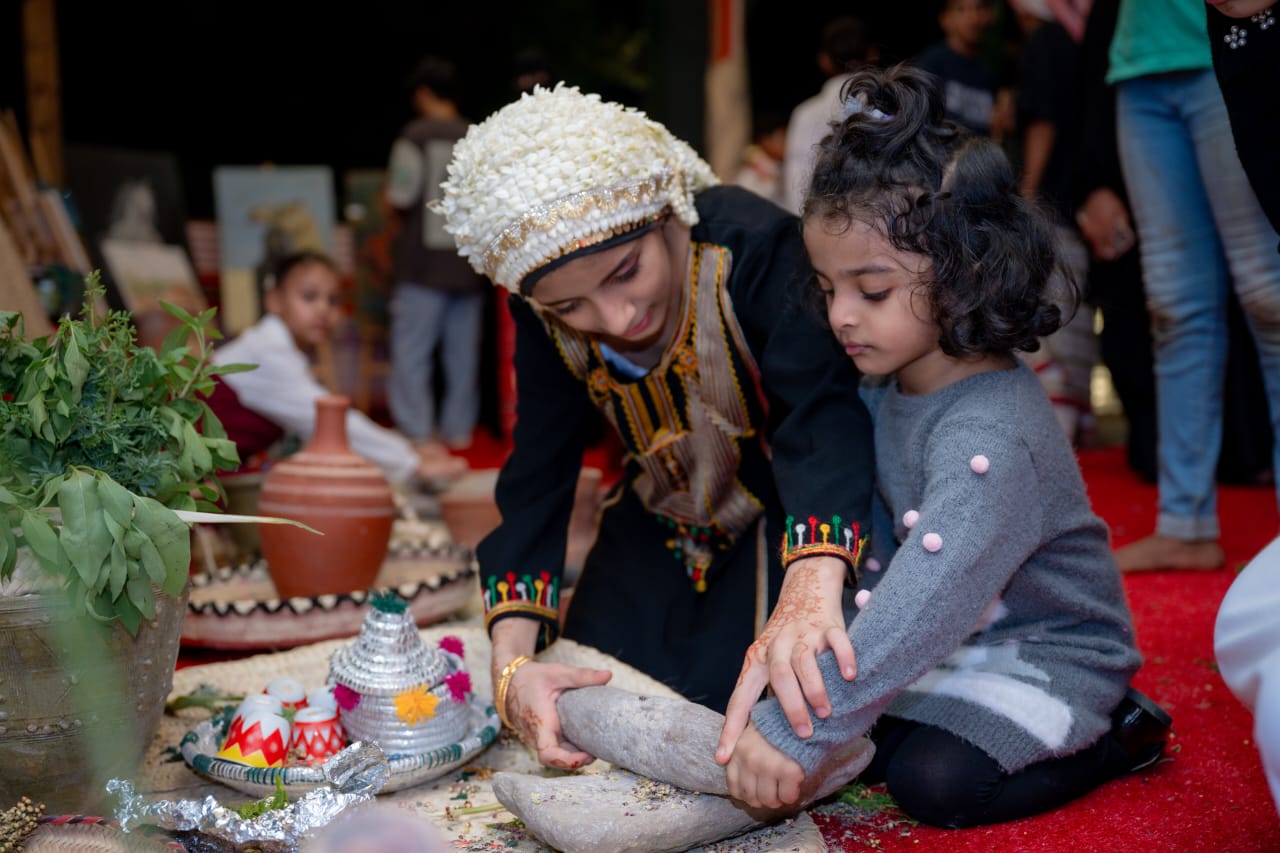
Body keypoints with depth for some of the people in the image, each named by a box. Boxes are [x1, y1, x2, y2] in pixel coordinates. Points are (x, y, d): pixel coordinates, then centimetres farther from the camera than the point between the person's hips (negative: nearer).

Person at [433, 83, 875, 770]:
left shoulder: (756, 249, -33)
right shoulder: (544, 315, -16)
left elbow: (824, 417, -44)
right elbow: (535, 480, -12)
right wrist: (511, 666, -26)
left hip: (790, 515, -4)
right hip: (661, 519, 4)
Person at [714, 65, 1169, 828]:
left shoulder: (990, 436, -32)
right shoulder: (884, 385, -4)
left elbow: (928, 601, -41)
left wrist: (798, 732, -44)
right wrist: (810, 605, -14)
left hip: (1048, 650, -7)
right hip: (951, 641, 8)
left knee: (935, 779, -24)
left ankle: (1119, 734, 1)